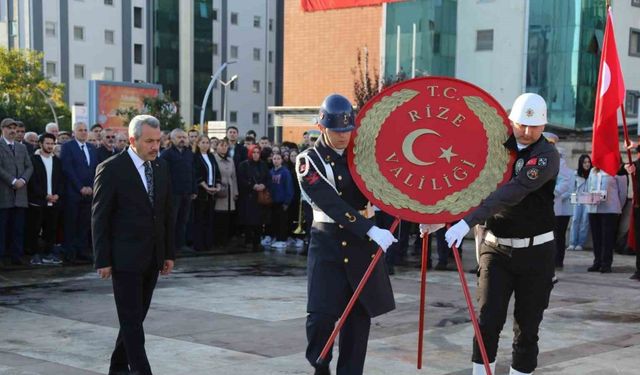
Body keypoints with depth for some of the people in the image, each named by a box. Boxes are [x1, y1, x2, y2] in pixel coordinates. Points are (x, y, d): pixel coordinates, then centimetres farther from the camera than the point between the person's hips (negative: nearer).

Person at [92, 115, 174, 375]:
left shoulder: (161, 167, 8)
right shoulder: (111, 169, -10)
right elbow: (100, 218, -8)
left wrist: (169, 253, 12)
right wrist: (103, 260, -10)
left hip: (152, 259, 6)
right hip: (125, 259, -6)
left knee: (136, 317, 13)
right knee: (132, 321, -5)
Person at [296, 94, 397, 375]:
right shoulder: (309, 161, -7)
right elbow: (333, 205, -20)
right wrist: (371, 230, -30)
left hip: (362, 242, 4)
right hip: (328, 243, -4)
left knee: (359, 315, 4)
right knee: (321, 315, -10)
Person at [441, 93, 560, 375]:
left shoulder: (547, 155, -11)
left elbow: (515, 191, -25)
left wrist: (469, 221, -34)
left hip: (535, 251, -2)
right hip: (496, 247, 2)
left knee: (527, 328, 5)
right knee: (487, 322, -7)